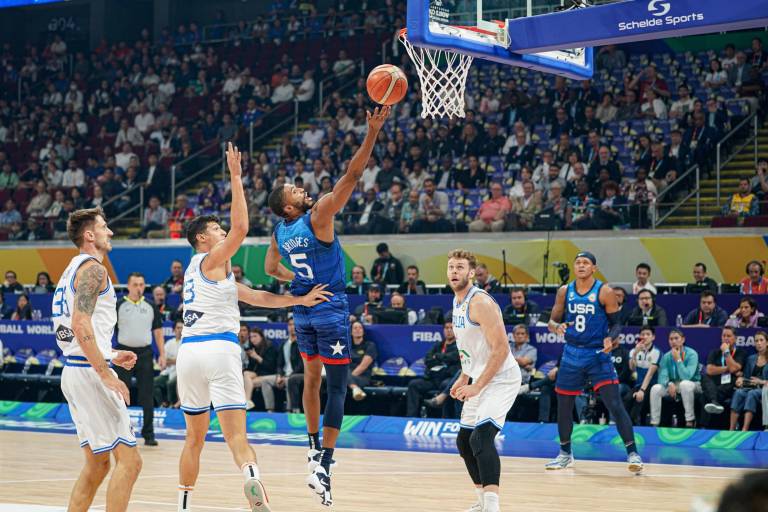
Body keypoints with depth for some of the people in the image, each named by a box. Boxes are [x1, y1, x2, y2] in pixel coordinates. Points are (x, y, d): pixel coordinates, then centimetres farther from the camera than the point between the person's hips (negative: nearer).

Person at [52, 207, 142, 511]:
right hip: (89, 373, -10)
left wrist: (111, 357, 22)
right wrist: (107, 375, -24)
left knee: (97, 464, 14)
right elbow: (81, 325, -22)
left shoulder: (72, 270, 21)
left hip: (73, 370, 10)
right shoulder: (92, 268, -10)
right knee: (129, 460, -9)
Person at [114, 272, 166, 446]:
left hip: (145, 354, 2)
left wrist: (162, 355, 3)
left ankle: (148, 435, 8)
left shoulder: (151, 307, 8)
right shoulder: (119, 305, 0)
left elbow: (158, 332, 11)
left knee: (147, 397, 2)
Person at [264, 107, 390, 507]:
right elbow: (351, 176, -19)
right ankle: (323, 466, -16)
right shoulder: (318, 216, -15)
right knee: (337, 386, -7)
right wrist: (373, 131, -20)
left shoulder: (280, 233, 3)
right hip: (330, 310, -7)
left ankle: (314, 448, 32)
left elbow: (271, 269, 20)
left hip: (303, 309, 7)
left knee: (312, 377, 22)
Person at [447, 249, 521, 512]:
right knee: (464, 441, 16)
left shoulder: (480, 302, -19)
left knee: (481, 437, -25)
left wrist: (477, 386, -23)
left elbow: (501, 349, -23)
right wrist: (464, 378, 15)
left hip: (501, 379, -10)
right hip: (479, 379, 10)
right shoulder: (458, 302, 10)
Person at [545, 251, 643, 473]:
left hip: (598, 354, -4)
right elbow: (552, 320, 9)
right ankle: (565, 454, 28)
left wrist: (611, 338, -23)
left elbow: (616, 323, -2)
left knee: (614, 404, -14)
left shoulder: (604, 292, -7)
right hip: (572, 354, 4)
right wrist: (557, 327, -15)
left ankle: (633, 454, -11)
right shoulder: (565, 291, 3)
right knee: (563, 405, 10)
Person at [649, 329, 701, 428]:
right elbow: (662, 377, -10)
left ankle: (690, 421, -28)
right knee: (655, 388, -19)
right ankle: (654, 423, -12)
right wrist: (669, 384, -32)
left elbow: (686, 377, -27)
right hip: (674, 385, 4)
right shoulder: (666, 357, -2)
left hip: (693, 385, -4)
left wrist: (678, 359, -28)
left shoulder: (691, 354, -16)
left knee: (684, 384, -38)